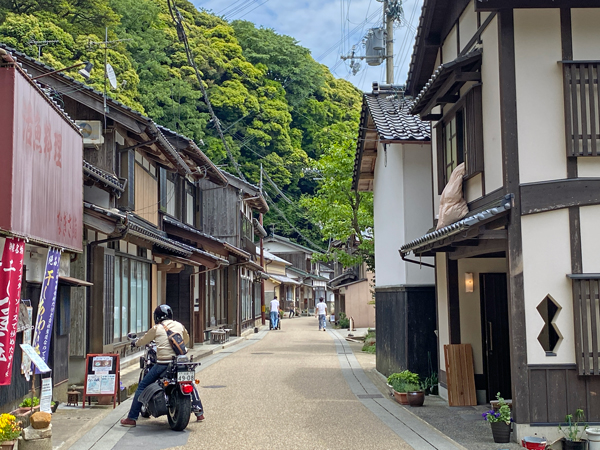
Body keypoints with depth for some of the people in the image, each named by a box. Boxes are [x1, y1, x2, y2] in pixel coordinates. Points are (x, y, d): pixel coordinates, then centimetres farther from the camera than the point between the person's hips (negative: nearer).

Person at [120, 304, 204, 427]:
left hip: (163, 364, -4)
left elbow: (144, 341, 14)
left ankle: (132, 418, 5)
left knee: (142, 387, 7)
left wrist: (135, 343, 36)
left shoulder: (156, 328, 2)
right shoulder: (179, 326, 12)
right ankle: (199, 412, 29)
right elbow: (186, 340, 28)